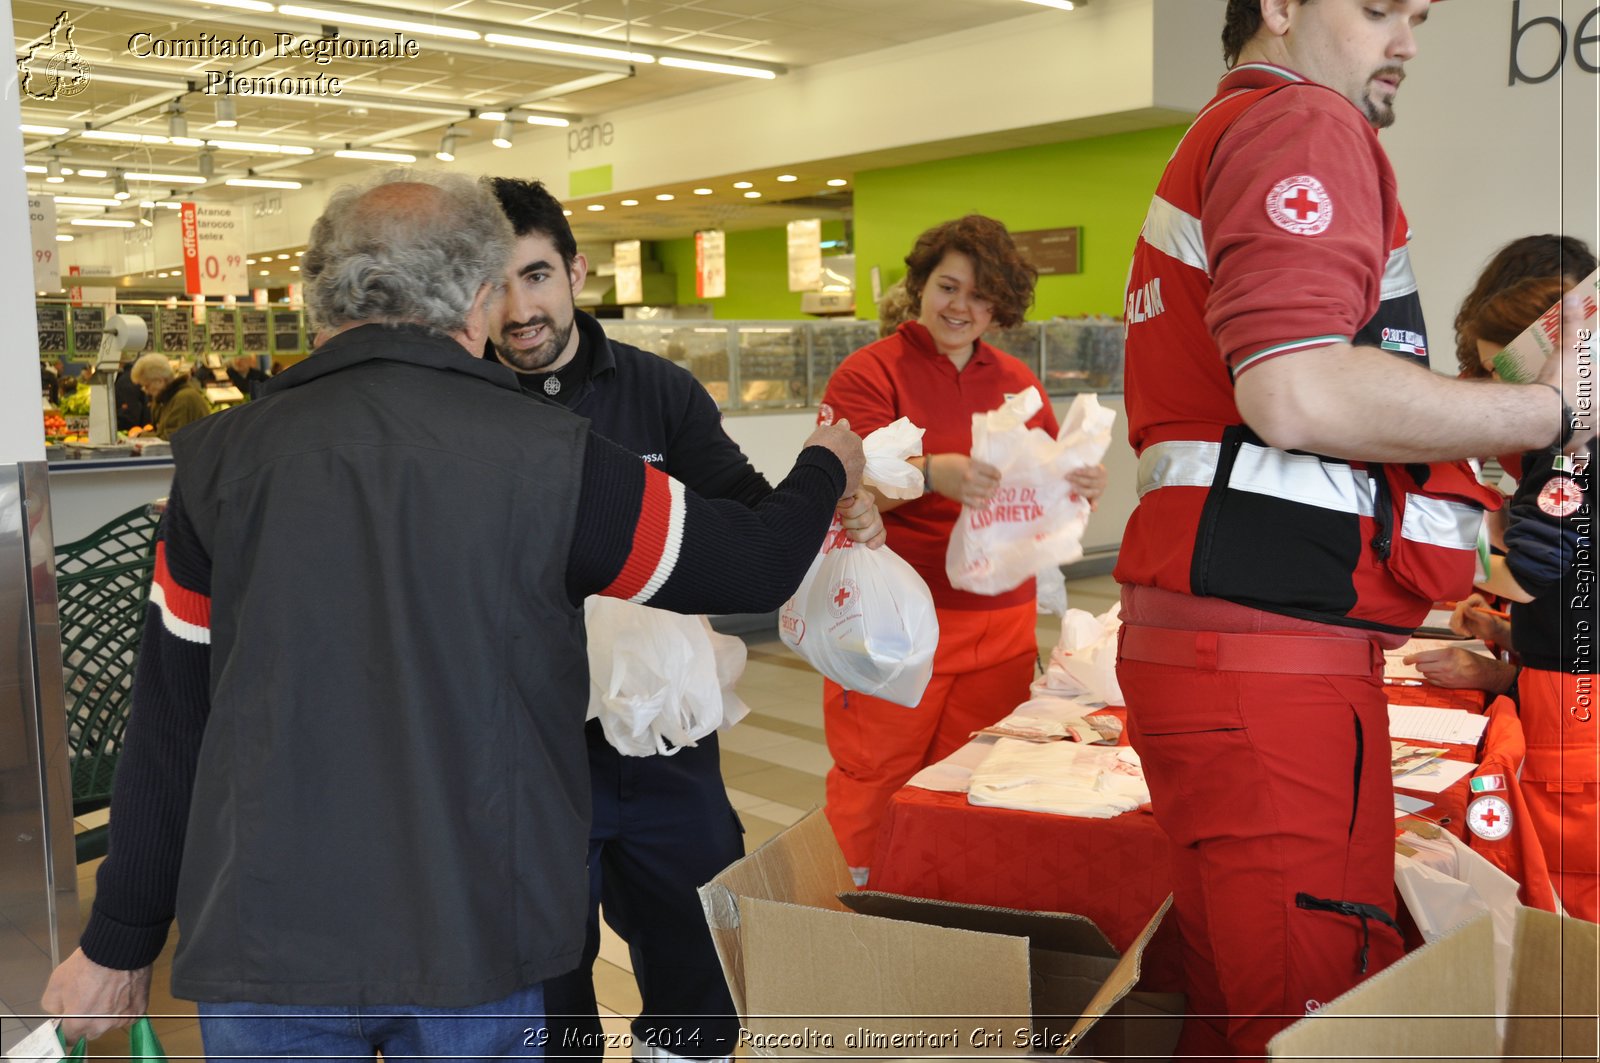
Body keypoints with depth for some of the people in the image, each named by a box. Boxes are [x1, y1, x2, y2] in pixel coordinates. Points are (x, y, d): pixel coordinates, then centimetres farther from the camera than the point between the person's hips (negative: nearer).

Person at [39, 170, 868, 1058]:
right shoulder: (548, 458, -9)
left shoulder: (224, 457, -4)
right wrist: (826, 469, 23)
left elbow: (167, 727, 0)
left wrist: (119, 944, 11)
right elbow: (756, 567, 2)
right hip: (474, 941, -2)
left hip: (263, 945, 2)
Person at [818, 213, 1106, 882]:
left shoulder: (1017, 382, 15)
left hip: (1002, 625, 5)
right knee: (874, 792, -1)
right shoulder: (871, 373, -1)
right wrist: (932, 474, -29)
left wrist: (1082, 489, -6)